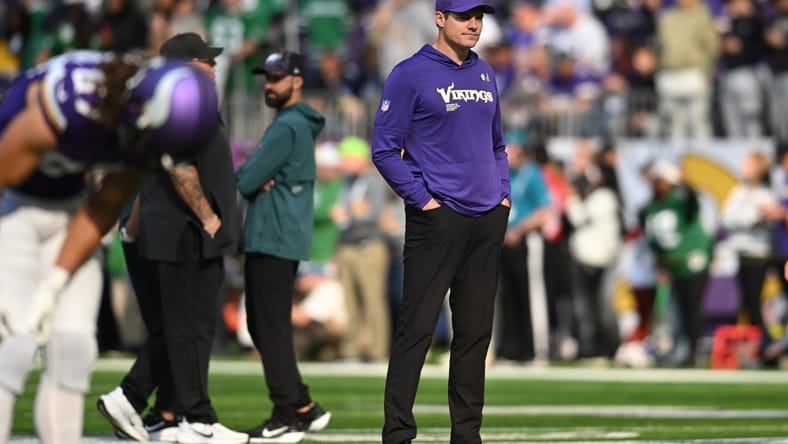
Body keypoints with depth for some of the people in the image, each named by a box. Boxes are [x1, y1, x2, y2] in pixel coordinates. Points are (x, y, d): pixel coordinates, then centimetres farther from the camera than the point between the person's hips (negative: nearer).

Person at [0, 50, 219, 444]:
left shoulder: (147, 127, -16)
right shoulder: (63, 106, -36)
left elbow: (102, 212, -4)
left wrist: (50, 290, -8)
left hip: (66, 208, 6)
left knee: (73, 349, -2)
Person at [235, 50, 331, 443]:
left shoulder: (288, 127, -13)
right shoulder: (298, 125, 19)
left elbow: (245, 181, -17)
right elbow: (246, 177, 15)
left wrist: (249, 178, 5)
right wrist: (256, 178, -6)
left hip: (274, 242, -10)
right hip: (271, 238, 10)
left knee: (272, 329, -8)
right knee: (262, 327, 13)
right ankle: (304, 407, 15)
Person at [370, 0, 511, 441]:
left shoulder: (484, 73, 15)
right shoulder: (411, 75, -6)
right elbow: (385, 150, -7)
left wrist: (503, 193, 12)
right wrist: (423, 199, -12)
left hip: (488, 221, 7)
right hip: (437, 219, -7)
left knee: (476, 331, 9)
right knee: (417, 327, -9)